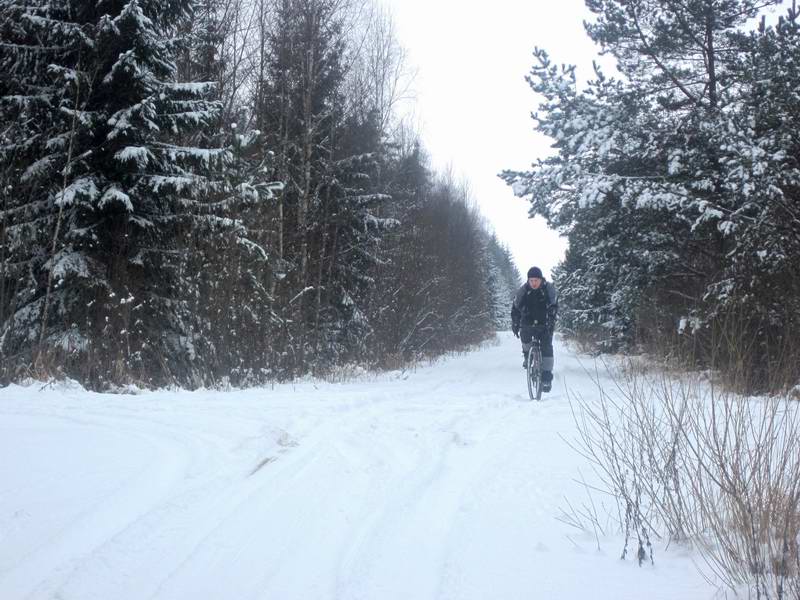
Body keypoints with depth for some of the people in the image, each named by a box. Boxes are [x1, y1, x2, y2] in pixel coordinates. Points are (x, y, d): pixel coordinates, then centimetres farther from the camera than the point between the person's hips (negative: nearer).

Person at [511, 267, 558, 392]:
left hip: (545, 325, -2)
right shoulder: (523, 290, -6)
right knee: (524, 334, -25)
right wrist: (515, 324, -8)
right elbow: (515, 308, 1)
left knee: (547, 347, -16)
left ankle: (547, 378, -11)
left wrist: (551, 322, -25)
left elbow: (554, 307, -12)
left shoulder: (549, 289, -8)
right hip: (528, 324, 2)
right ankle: (527, 356, 8)